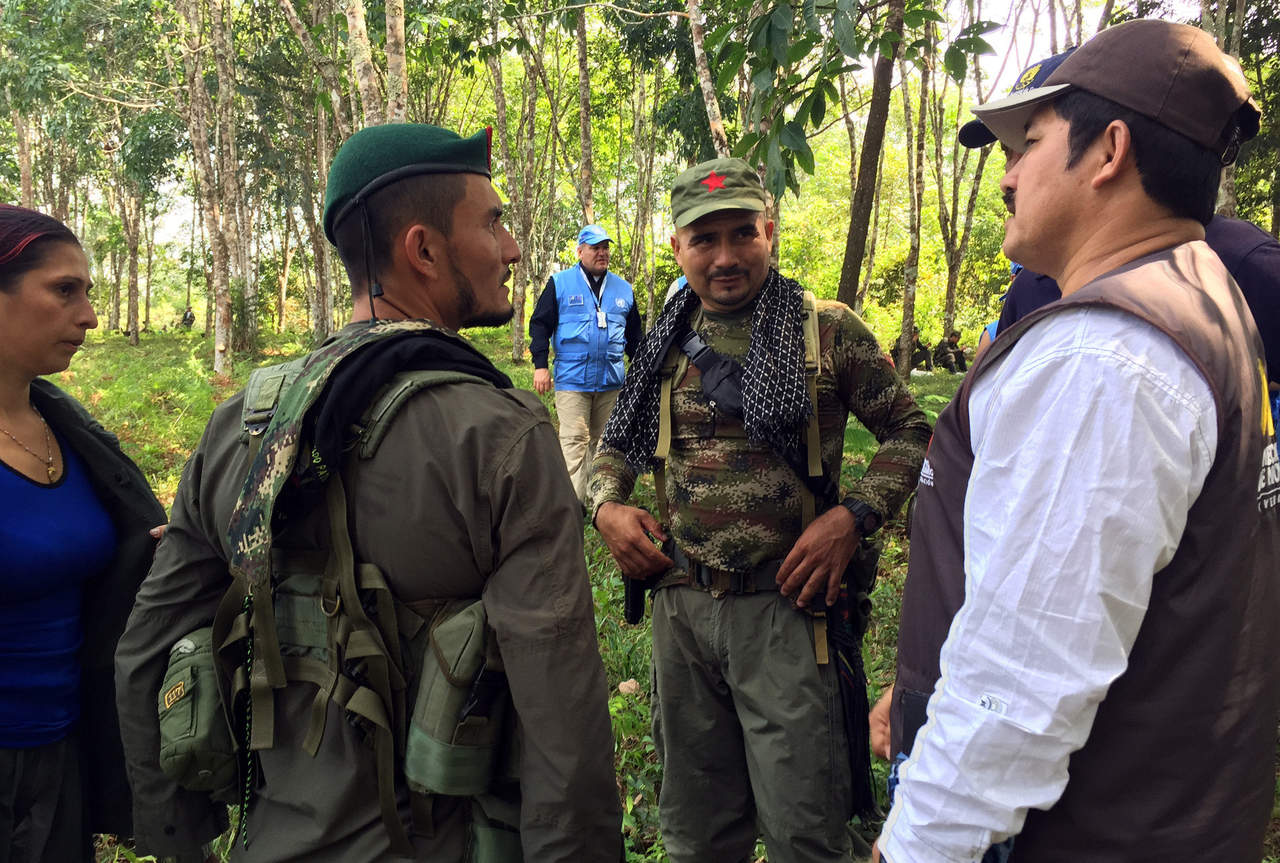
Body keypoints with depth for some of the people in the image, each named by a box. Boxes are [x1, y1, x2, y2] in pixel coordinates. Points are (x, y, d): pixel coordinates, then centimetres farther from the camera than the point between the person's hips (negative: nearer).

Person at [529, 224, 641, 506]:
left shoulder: (624, 289, 13)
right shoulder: (560, 283, 2)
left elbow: (634, 335, 22)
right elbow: (540, 324, 3)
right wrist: (540, 366, -4)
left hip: (611, 380, 4)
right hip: (572, 379, -4)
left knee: (602, 440, 12)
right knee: (574, 440, -10)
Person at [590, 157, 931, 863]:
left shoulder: (829, 331, -4)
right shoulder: (667, 345, 8)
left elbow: (909, 431, 2)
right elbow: (616, 443, 19)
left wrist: (854, 517, -13)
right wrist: (607, 505, 0)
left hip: (785, 603, -4)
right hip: (681, 601, 4)